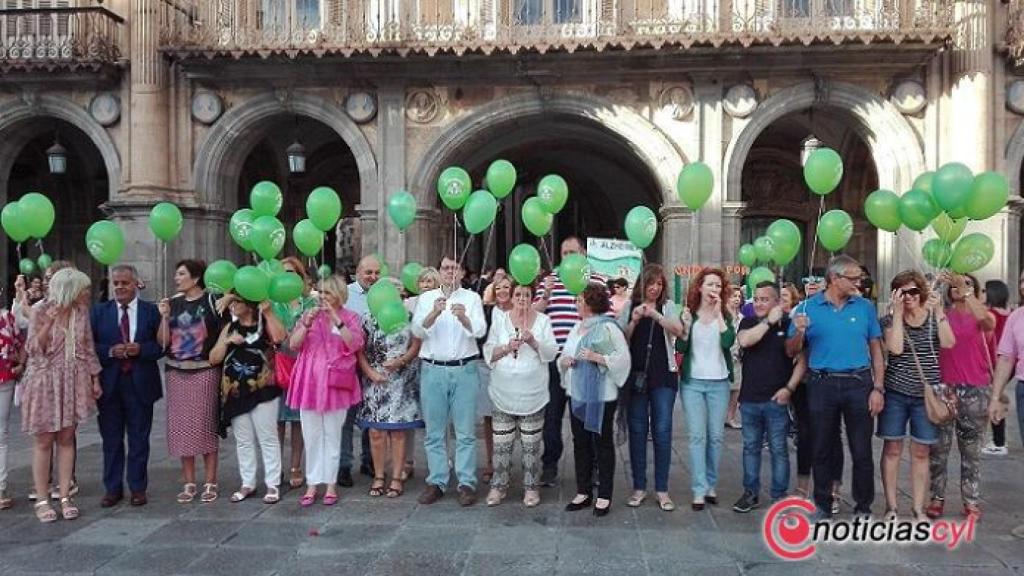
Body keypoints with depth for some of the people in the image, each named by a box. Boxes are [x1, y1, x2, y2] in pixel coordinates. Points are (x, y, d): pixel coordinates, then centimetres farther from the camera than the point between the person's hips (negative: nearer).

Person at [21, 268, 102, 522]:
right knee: (44, 442, 4)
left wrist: (95, 379, 8)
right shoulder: (40, 311, -10)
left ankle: (65, 497, 13)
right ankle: (42, 501, 12)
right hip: (45, 382, -3)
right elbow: (33, 350, -10)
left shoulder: (81, 311, 2)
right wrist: (49, 323, -24)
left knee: (66, 439, 7)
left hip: (73, 382, 4)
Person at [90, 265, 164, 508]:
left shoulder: (151, 311, 2)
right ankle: (112, 488, 21)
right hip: (109, 383, 1)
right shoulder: (99, 311, 6)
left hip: (140, 384, -1)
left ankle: (138, 488, 18)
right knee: (111, 440, 9)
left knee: (139, 439, 7)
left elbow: (162, 345, 0)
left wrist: (141, 349, -17)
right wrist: (110, 351, -15)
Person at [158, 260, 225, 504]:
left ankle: (210, 482, 10)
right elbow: (163, 341, 4)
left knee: (205, 425, 0)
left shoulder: (212, 299, -4)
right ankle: (189, 483, 17)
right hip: (176, 372, 5)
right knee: (180, 427, 7)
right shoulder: (173, 302, 8)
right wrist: (164, 317, -6)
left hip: (205, 371, -4)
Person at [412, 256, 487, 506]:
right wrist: (434, 312, -22)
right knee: (434, 432, 6)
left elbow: (480, 331, -7)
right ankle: (436, 482, 15)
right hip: (433, 370, 2)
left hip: (465, 370, -1)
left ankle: (467, 483, 8)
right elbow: (418, 331, -3)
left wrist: (464, 317, -27)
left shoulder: (472, 298, 7)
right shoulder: (426, 298, 11)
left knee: (466, 431, 1)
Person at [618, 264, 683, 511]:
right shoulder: (630, 307, 6)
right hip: (635, 375, 1)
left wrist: (655, 315, -26)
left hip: (663, 376, -1)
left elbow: (678, 331, -12)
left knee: (662, 431, 0)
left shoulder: (668, 306, 5)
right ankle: (639, 487, 14)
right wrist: (634, 321, -13)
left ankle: (662, 489, 9)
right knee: (637, 430, 5)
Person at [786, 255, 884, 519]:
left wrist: (878, 389, -3)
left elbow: (876, 350, 4)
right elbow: (791, 352, 2)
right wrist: (799, 333, -19)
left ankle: (863, 508, 21)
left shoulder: (865, 307, 3)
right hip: (822, 385, 0)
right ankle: (823, 506, 24)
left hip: (859, 383, 0)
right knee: (823, 450, 11)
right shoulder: (808, 307, 0)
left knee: (862, 451, 6)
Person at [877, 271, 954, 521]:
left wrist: (938, 310, -16)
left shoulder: (934, 317, 4)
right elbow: (895, 348, -17)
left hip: (926, 394, 1)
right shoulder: (891, 319, -1)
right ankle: (891, 506, 14)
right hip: (895, 393, -1)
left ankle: (918, 508, 16)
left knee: (921, 452, 6)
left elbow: (948, 343, -13)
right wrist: (898, 312, -16)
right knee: (892, 449, 4)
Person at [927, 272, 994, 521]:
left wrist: (965, 290, -27)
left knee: (971, 450, 9)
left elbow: (989, 323, -21)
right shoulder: (941, 314, 6)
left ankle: (971, 502, 17)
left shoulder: (979, 316, 2)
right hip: (943, 388, 0)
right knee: (938, 448, 4)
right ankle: (937, 498, 14)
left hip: (975, 390, 0)